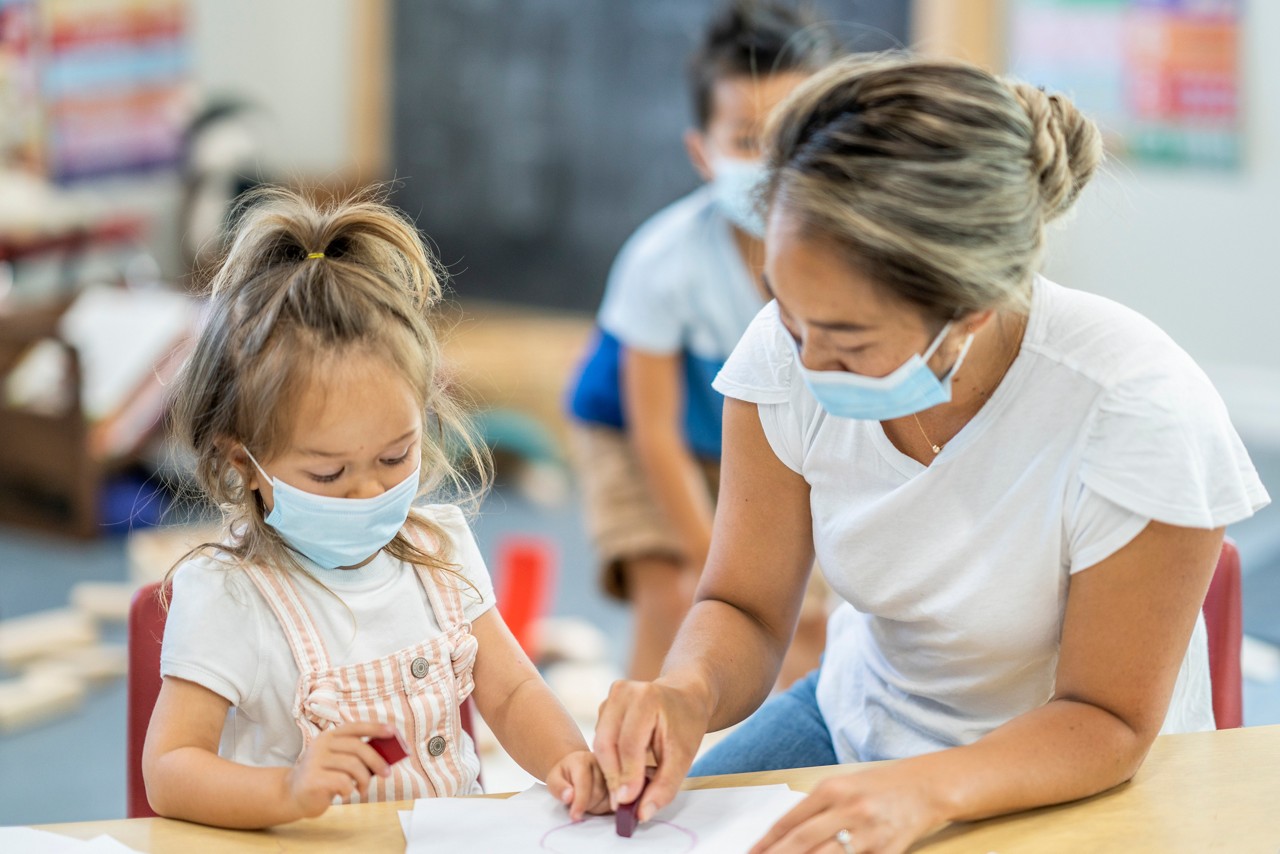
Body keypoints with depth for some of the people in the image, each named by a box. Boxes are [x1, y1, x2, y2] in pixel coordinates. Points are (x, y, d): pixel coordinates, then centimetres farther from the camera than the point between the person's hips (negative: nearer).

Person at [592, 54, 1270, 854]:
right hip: (859, 721, 3)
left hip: (1068, 782, -3)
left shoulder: (1141, 411, -29)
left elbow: (1107, 723, -21)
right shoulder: (786, 353, -17)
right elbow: (745, 611, -7)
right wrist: (688, 690, -30)